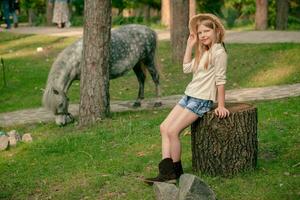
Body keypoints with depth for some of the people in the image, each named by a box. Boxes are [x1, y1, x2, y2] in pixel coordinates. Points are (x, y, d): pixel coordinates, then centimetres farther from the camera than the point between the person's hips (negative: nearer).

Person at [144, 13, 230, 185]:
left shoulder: (218, 51, -13)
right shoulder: (203, 51, 15)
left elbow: (220, 80, -15)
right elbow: (187, 68, 15)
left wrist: (221, 106, -15)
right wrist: (190, 46, 11)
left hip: (202, 100, -10)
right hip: (189, 95, 10)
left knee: (172, 131, -16)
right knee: (164, 127, -1)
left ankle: (176, 172, -2)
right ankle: (166, 172, -6)